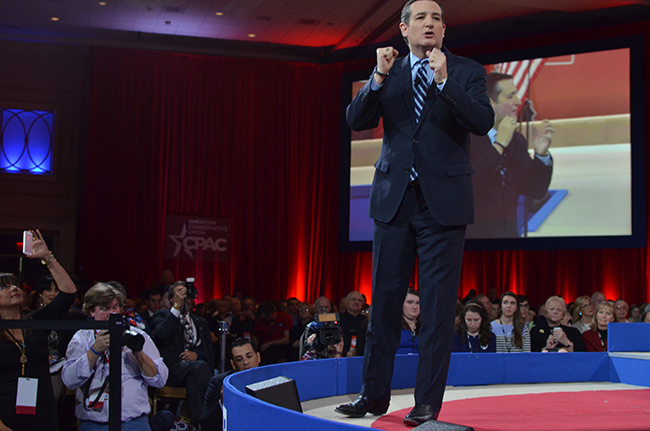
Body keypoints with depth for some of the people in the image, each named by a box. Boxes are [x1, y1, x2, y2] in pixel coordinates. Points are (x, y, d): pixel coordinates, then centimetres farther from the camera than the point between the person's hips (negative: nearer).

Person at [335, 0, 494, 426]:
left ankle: (428, 402, 8)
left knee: (438, 305, -1)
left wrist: (444, 81, -20)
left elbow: (483, 122, -11)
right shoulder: (388, 73, 11)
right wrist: (379, 78, -13)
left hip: (443, 201, -2)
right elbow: (357, 120, 0)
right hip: (394, 199, 3)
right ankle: (374, 394, 18)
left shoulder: (467, 71, 4)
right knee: (384, 300, 8)